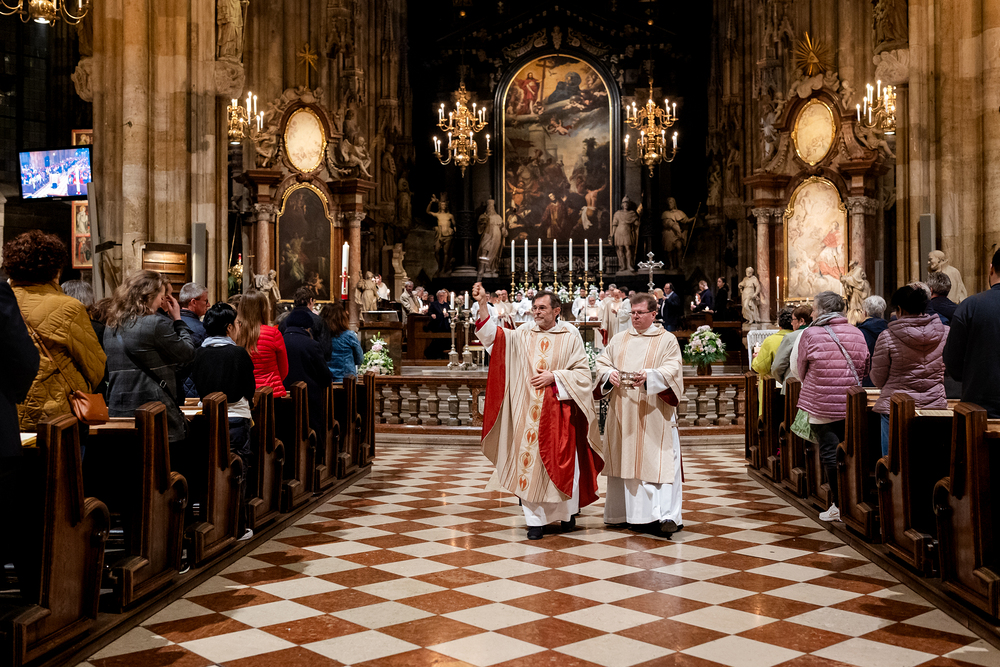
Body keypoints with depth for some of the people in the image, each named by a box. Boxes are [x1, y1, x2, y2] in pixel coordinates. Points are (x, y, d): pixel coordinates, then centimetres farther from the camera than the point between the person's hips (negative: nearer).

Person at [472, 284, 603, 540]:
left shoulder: (570, 336, 1)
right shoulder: (524, 334, 5)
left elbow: (582, 372, 0)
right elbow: (494, 335, -8)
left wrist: (554, 377, -12)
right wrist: (482, 305, -19)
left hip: (559, 410, -1)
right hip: (529, 411, 2)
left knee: (562, 461, 5)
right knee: (529, 460, 1)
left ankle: (568, 512, 27)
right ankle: (535, 519, 9)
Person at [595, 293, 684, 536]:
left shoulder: (667, 340, 4)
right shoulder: (619, 340, 16)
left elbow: (672, 368, -8)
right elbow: (601, 362, 13)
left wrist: (649, 375, -26)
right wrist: (609, 373, -9)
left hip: (653, 413, -4)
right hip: (622, 413, 4)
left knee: (660, 461, -9)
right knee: (625, 459, 7)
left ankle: (666, 515, -13)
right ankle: (625, 512, 17)